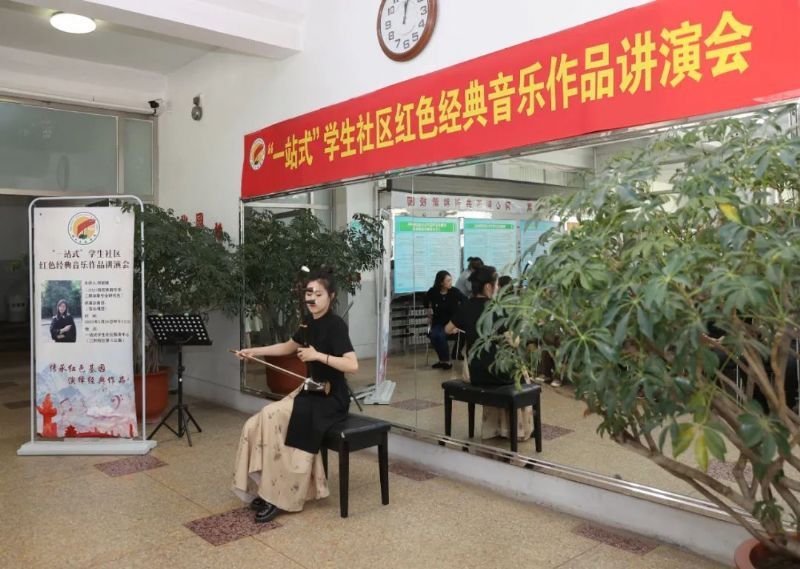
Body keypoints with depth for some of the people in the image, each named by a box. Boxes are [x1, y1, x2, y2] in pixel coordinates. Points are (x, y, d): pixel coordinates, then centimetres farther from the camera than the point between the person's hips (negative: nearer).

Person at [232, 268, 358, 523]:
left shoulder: (335, 325, -17)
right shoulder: (309, 321, 7)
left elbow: (353, 365, -29)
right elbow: (288, 347, 25)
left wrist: (318, 355, -30)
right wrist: (255, 351, 17)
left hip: (331, 398, -8)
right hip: (312, 390, 8)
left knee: (272, 418, -23)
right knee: (258, 425, -10)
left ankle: (278, 497, -10)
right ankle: (266, 489, 2)